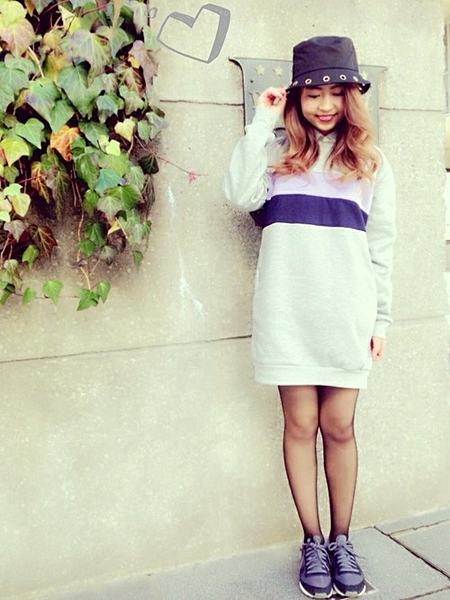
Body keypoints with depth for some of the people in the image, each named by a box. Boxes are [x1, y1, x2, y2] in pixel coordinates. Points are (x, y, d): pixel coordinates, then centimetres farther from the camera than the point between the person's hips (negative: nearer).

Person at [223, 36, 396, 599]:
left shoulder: (370, 162, 10)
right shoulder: (277, 152, 9)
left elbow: (381, 248, 10)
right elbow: (241, 196, -11)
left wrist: (380, 319, 6)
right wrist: (262, 121, -4)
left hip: (346, 314, 1)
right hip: (287, 313, 0)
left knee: (339, 426, 5)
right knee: (301, 424, 5)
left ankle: (341, 540, 24)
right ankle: (312, 542, 21)